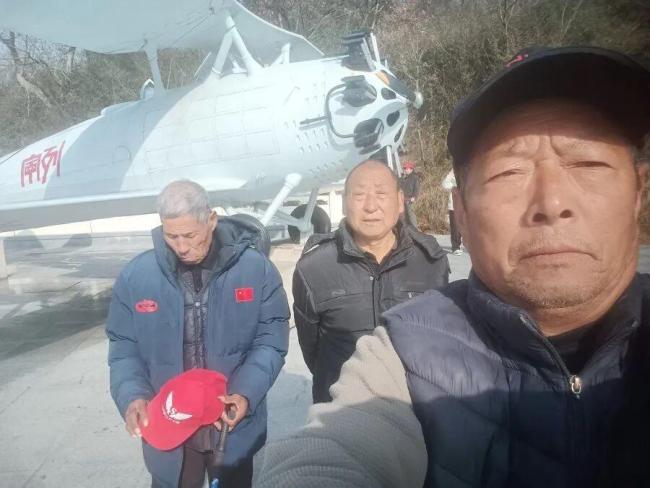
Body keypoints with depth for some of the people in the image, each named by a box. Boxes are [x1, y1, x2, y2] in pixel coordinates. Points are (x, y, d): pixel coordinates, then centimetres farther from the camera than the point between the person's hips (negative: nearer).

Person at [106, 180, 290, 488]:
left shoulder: (255, 268, -12)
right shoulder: (135, 276, -8)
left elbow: (271, 338, -8)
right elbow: (123, 347, 0)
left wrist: (245, 392, -21)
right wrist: (132, 396, -17)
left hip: (234, 426, 0)